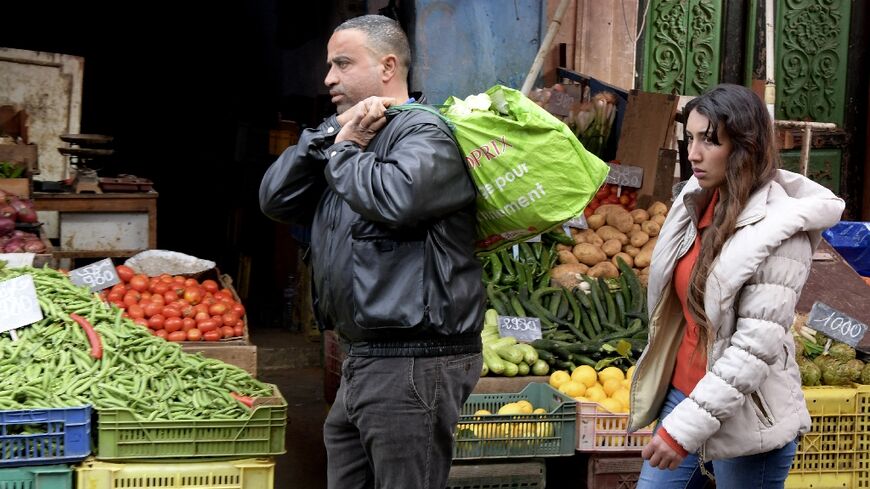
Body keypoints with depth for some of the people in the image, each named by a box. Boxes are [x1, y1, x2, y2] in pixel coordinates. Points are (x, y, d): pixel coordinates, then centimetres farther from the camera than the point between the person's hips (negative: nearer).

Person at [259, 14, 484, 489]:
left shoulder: (426, 133, -9)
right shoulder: (348, 133, 18)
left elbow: (394, 198, -29)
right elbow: (275, 198, 10)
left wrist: (342, 152, -9)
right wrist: (333, 136, -2)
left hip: (414, 365, -9)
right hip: (361, 360, 9)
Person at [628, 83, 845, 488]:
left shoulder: (779, 230, -17)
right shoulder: (698, 203, 4)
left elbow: (757, 348, -22)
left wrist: (686, 427, -23)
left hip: (746, 424, -6)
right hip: (680, 394, 7)